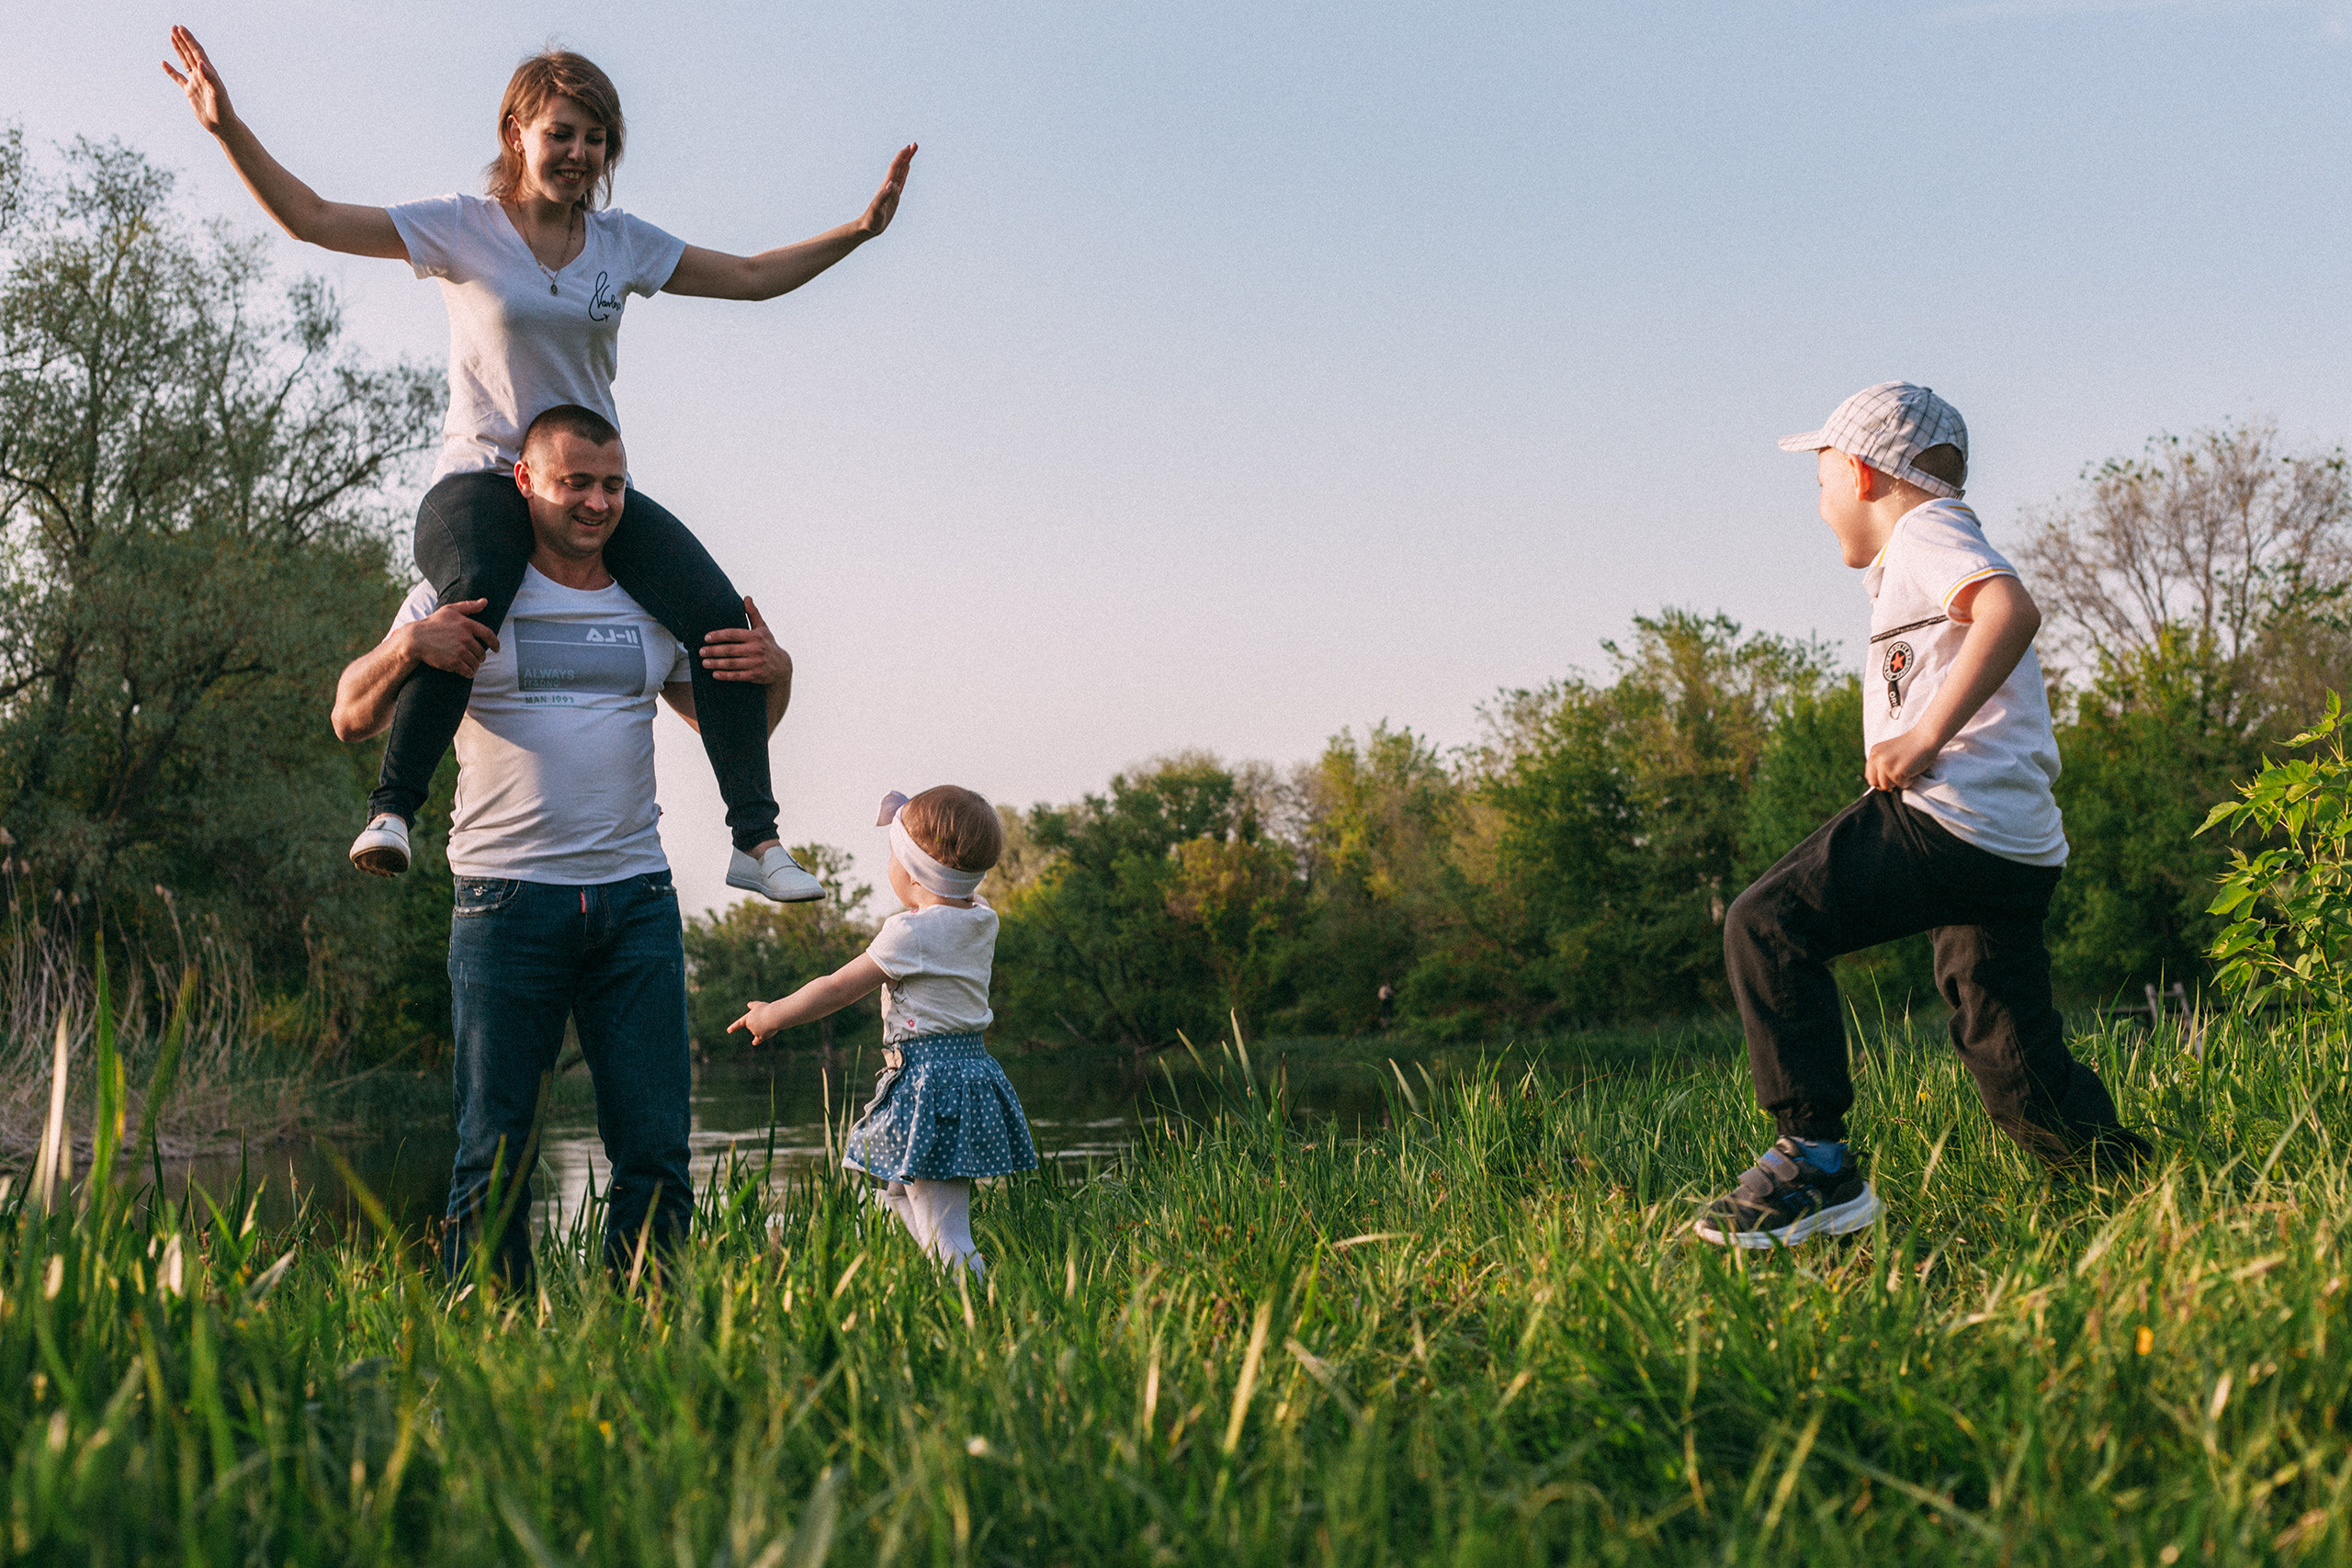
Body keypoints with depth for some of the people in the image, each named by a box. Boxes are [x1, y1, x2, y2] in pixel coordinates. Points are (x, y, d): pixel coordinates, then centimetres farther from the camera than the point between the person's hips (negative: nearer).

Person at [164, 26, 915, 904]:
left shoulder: (623, 244, 9)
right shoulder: (462, 229, -1)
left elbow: (753, 278, 14)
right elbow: (312, 220, -5)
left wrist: (860, 229, 6)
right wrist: (229, 130, -18)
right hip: (482, 477, -4)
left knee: (721, 616, -18)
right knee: (474, 594, -39)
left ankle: (756, 841, -13)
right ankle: (391, 810, -34)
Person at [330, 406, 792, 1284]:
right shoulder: (465, 596, 5)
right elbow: (352, 722, 3)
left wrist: (773, 676, 2)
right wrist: (408, 647, -16)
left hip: (635, 900, 3)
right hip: (508, 903, -3)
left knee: (656, 1148, 0)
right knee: (496, 1154, -1)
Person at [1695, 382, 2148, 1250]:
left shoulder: (1927, 529, 0)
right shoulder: (1938, 550, 30)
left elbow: (2012, 608, -22)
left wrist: (1925, 736, -23)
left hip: (1951, 817, -10)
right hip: (2021, 851, 10)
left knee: (1766, 925, -12)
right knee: (2026, 1084, 11)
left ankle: (1818, 1164, -15)